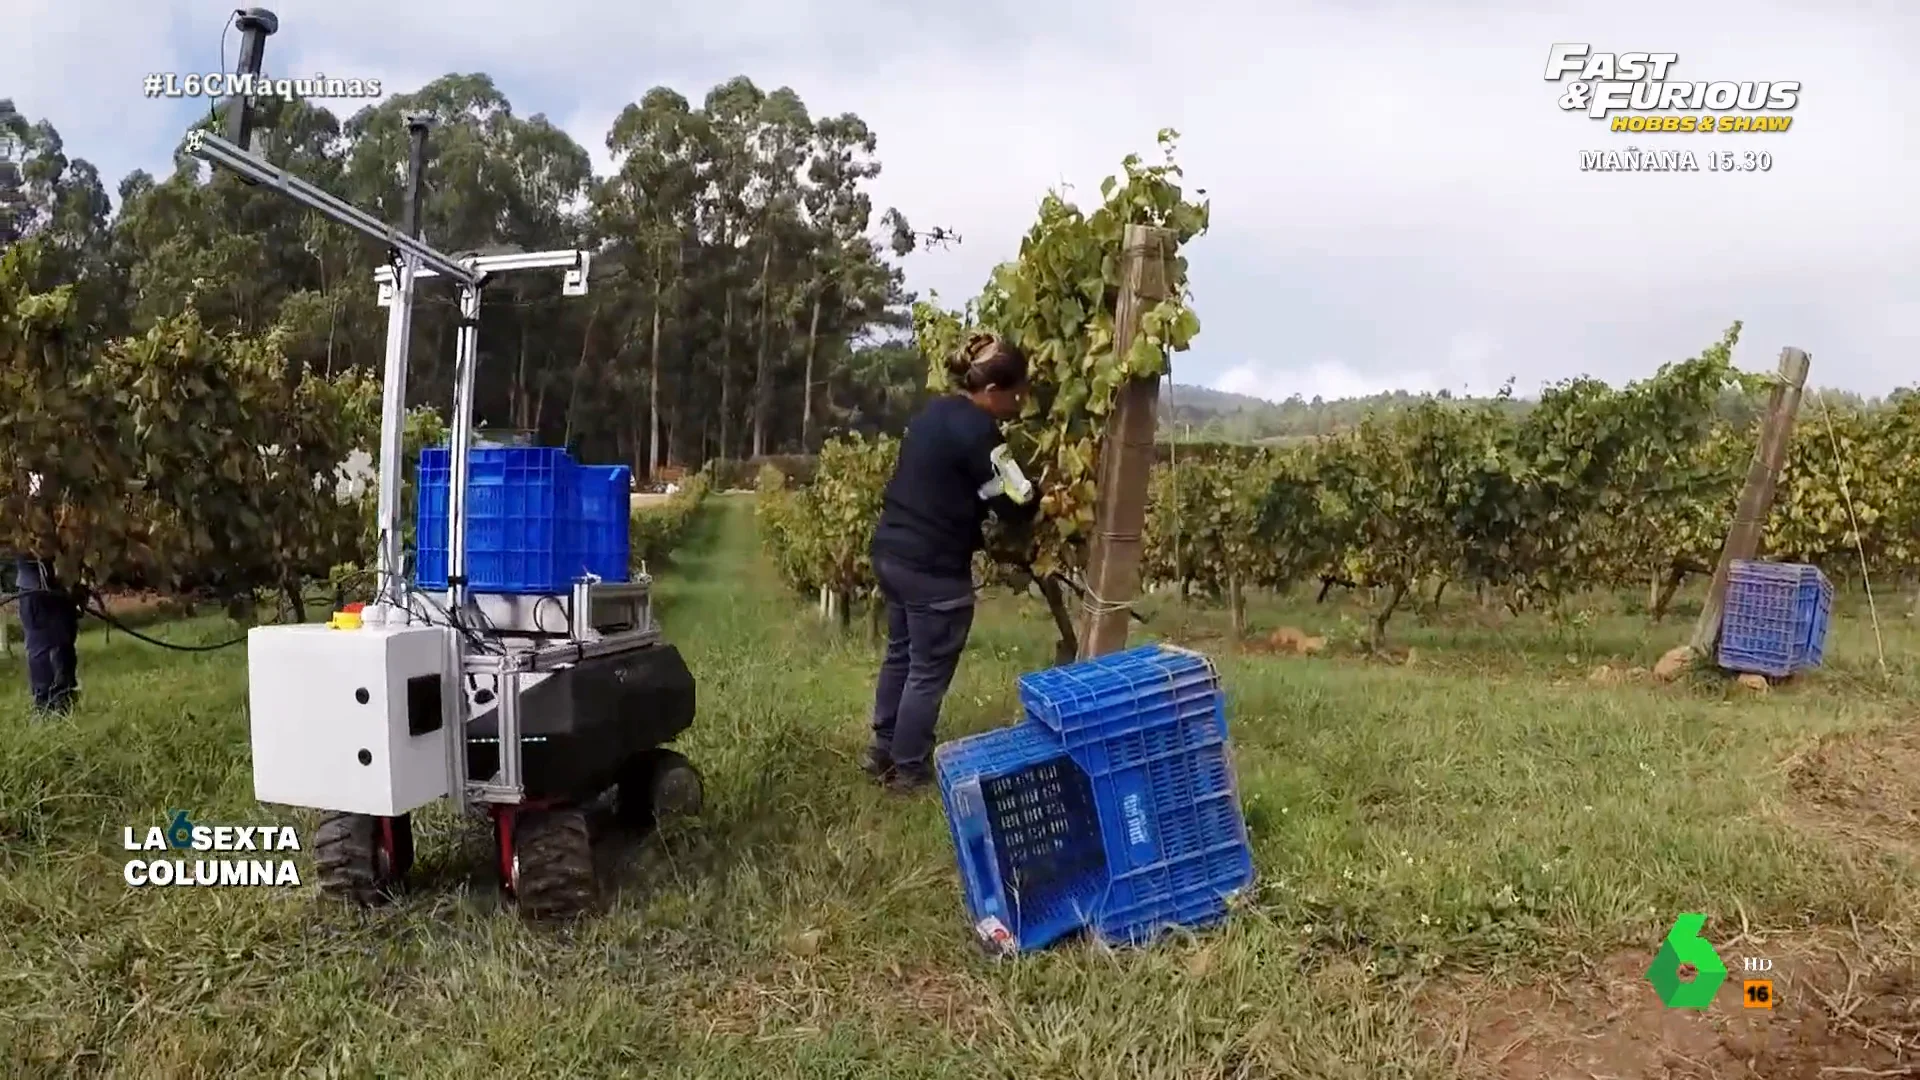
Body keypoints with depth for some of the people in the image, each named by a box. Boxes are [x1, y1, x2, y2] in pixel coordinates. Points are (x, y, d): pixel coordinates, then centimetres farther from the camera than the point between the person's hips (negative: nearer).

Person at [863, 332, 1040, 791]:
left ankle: (882, 751, 34)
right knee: (930, 671, 6)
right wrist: (1042, 493, 5)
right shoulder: (978, 432, -19)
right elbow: (1017, 504, -15)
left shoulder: (934, 412, 9)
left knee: (900, 653, 23)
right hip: (933, 568, -9)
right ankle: (908, 769, 18)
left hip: (891, 551, 9)